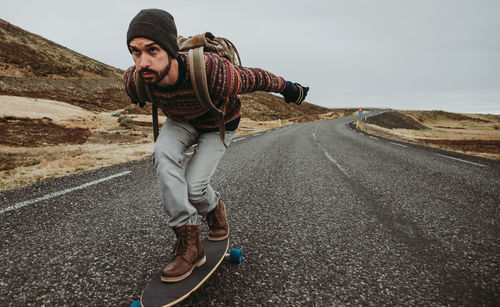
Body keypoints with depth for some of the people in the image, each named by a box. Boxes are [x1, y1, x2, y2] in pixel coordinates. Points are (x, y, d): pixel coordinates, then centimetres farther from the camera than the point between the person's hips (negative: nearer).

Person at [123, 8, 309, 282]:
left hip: (219, 123, -3)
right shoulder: (134, 81, -29)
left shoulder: (212, 73, -43)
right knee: (164, 152, -29)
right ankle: (189, 241, -22)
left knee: (193, 186, -17)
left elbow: (254, 78, -24)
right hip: (181, 121, 4)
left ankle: (214, 209, 22)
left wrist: (287, 87, -5)